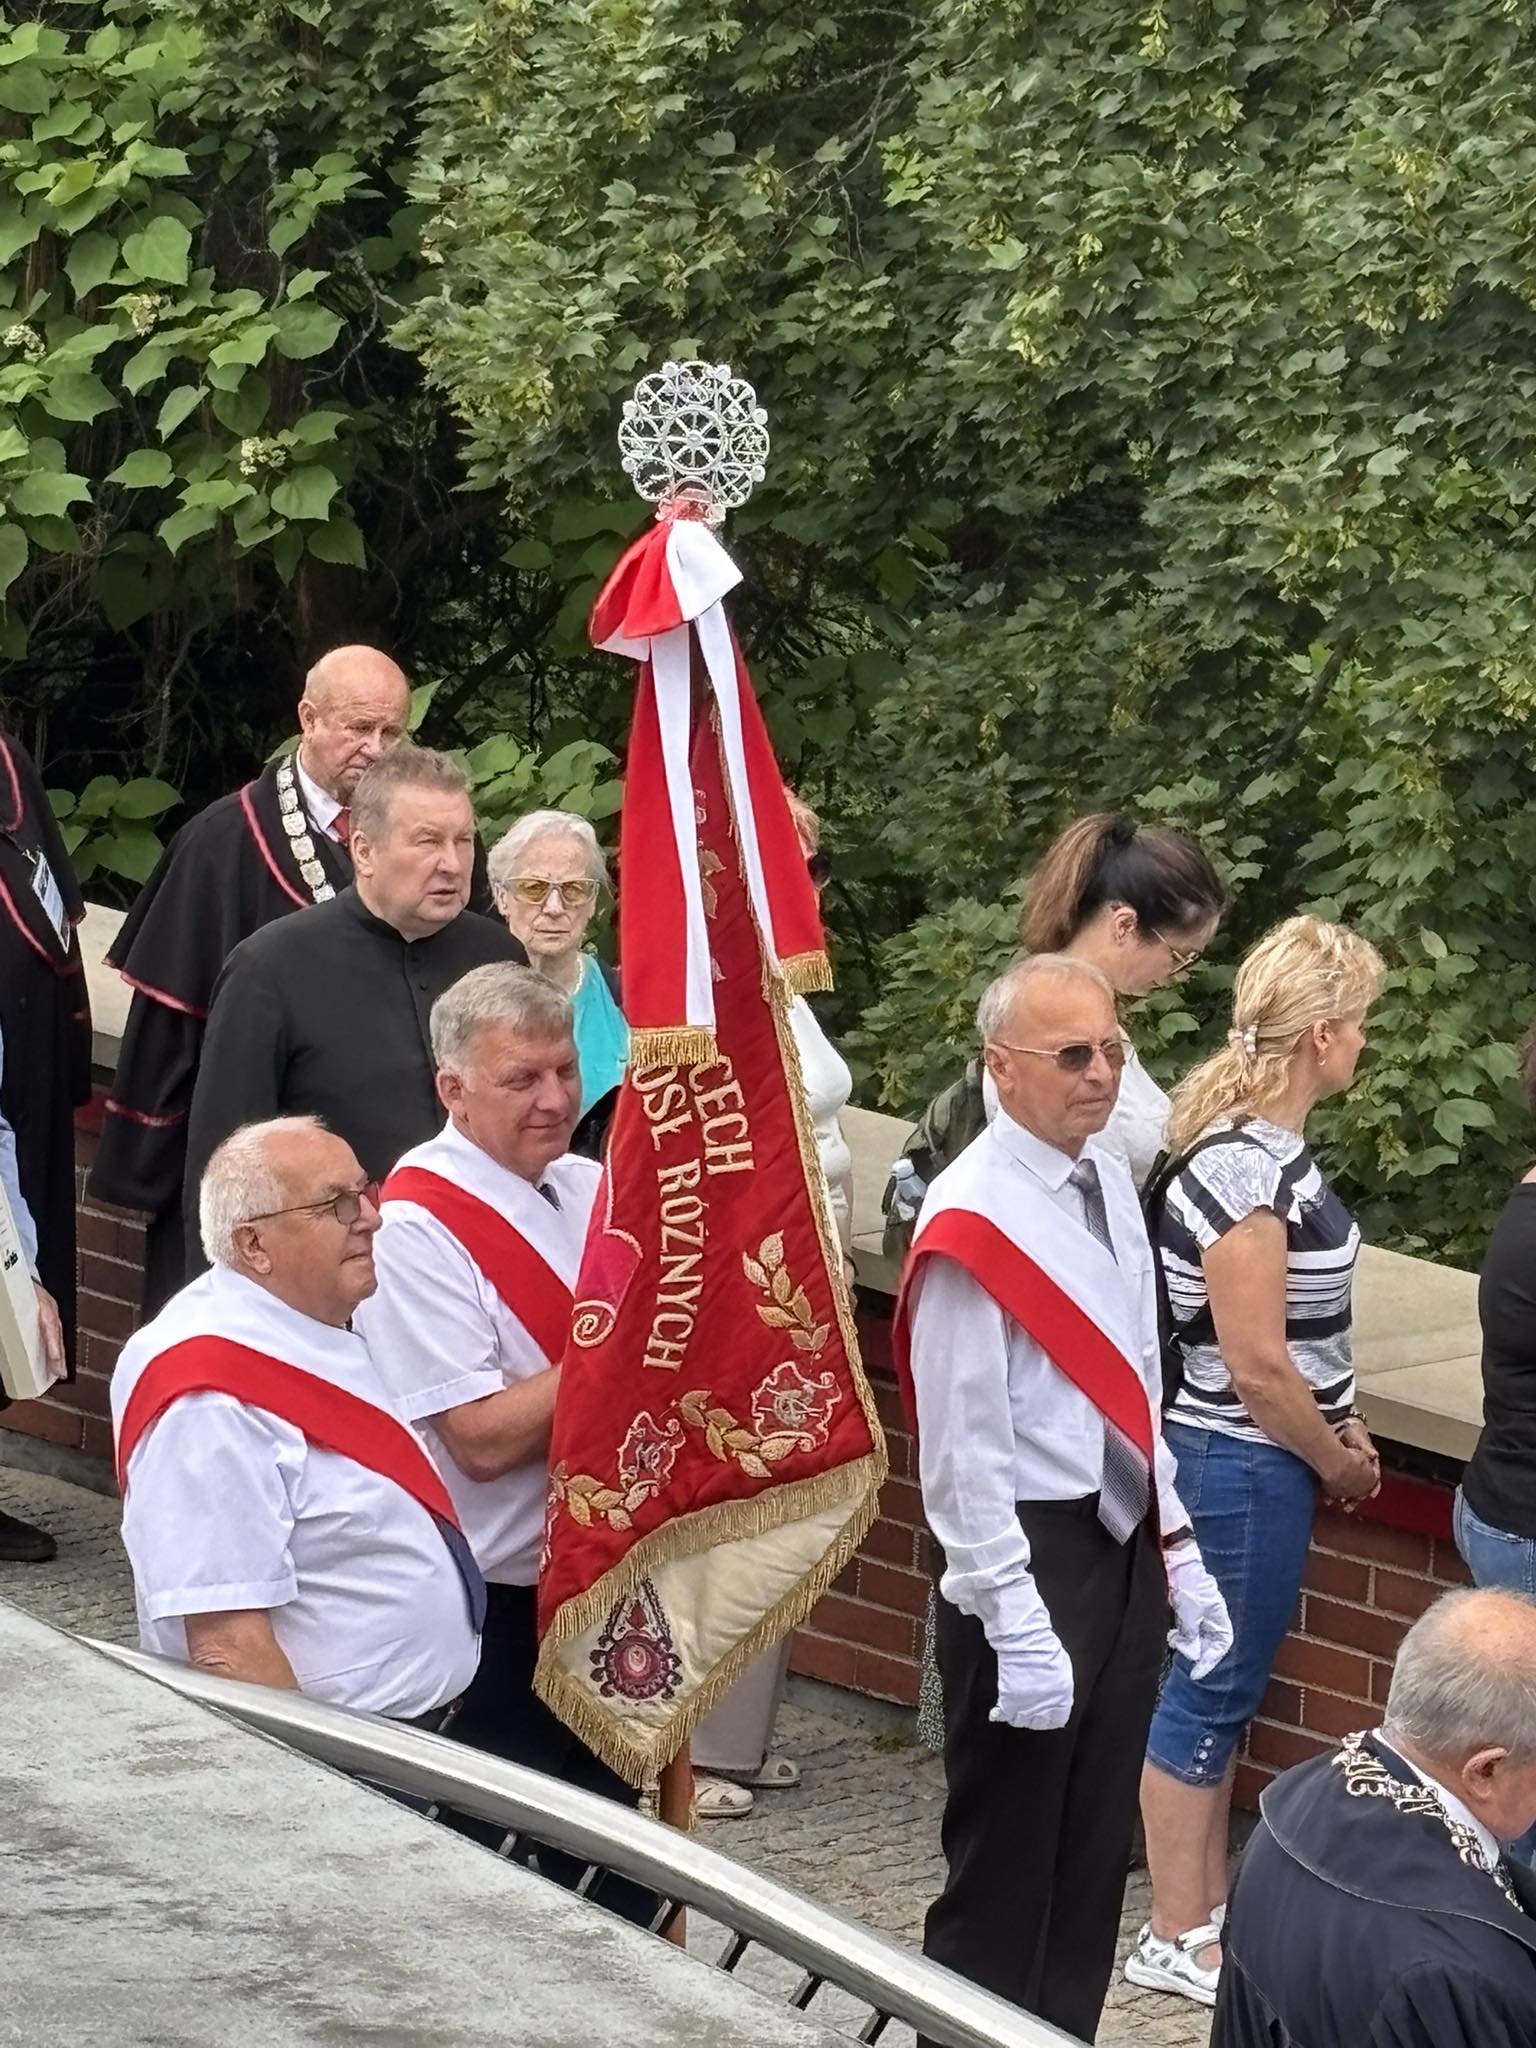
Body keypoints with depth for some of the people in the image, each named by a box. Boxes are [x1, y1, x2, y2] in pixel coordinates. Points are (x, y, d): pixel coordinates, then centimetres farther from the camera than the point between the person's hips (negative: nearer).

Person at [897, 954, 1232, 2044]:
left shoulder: (1111, 1184, 6)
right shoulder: (973, 1221, -19)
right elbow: (966, 1444, -20)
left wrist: (1178, 1550, 14)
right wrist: (1017, 1625, -21)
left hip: (1127, 1546, 8)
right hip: (1032, 1555, -8)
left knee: (1096, 1846, 16)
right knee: (1007, 1870, 2)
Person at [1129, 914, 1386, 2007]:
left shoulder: (1273, 1147, 5)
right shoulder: (1245, 1169, -24)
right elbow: (1255, 1364, -22)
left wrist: (1342, 1434, 7)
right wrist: (1341, 1463, -8)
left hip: (1265, 1462, 9)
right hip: (1244, 1465, -9)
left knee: (1227, 1689, 18)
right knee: (1212, 1691, 1)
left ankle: (1210, 1905, 30)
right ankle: (1177, 1941, 11)